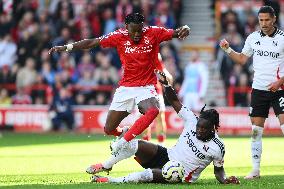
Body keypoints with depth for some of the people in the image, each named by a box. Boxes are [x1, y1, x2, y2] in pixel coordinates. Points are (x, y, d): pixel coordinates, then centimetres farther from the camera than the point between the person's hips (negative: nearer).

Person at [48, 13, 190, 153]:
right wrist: (66, 47, -2)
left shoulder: (153, 33, -8)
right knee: (109, 130, 4)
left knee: (153, 111, -37)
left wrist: (184, 30, -30)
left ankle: (123, 142, -30)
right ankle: (124, 133, 39)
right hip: (125, 87, 2)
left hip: (146, 87, -2)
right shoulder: (119, 36, -5)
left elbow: (176, 33, -6)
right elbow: (92, 42, 0)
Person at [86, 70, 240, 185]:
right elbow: (175, 102, -4)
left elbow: (218, 170, -2)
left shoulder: (217, 147, -15)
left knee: (148, 174, -32)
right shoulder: (192, 121, -6)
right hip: (168, 156, 5)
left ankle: (110, 181, -18)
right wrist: (165, 84, -16)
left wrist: (225, 180, -22)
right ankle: (105, 166, 6)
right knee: (133, 145, -15)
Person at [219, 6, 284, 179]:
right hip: (259, 89, 4)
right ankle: (256, 170, 10)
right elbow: (242, 59, 18)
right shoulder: (253, 38, 6)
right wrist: (228, 49, 4)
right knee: (256, 131, 4)